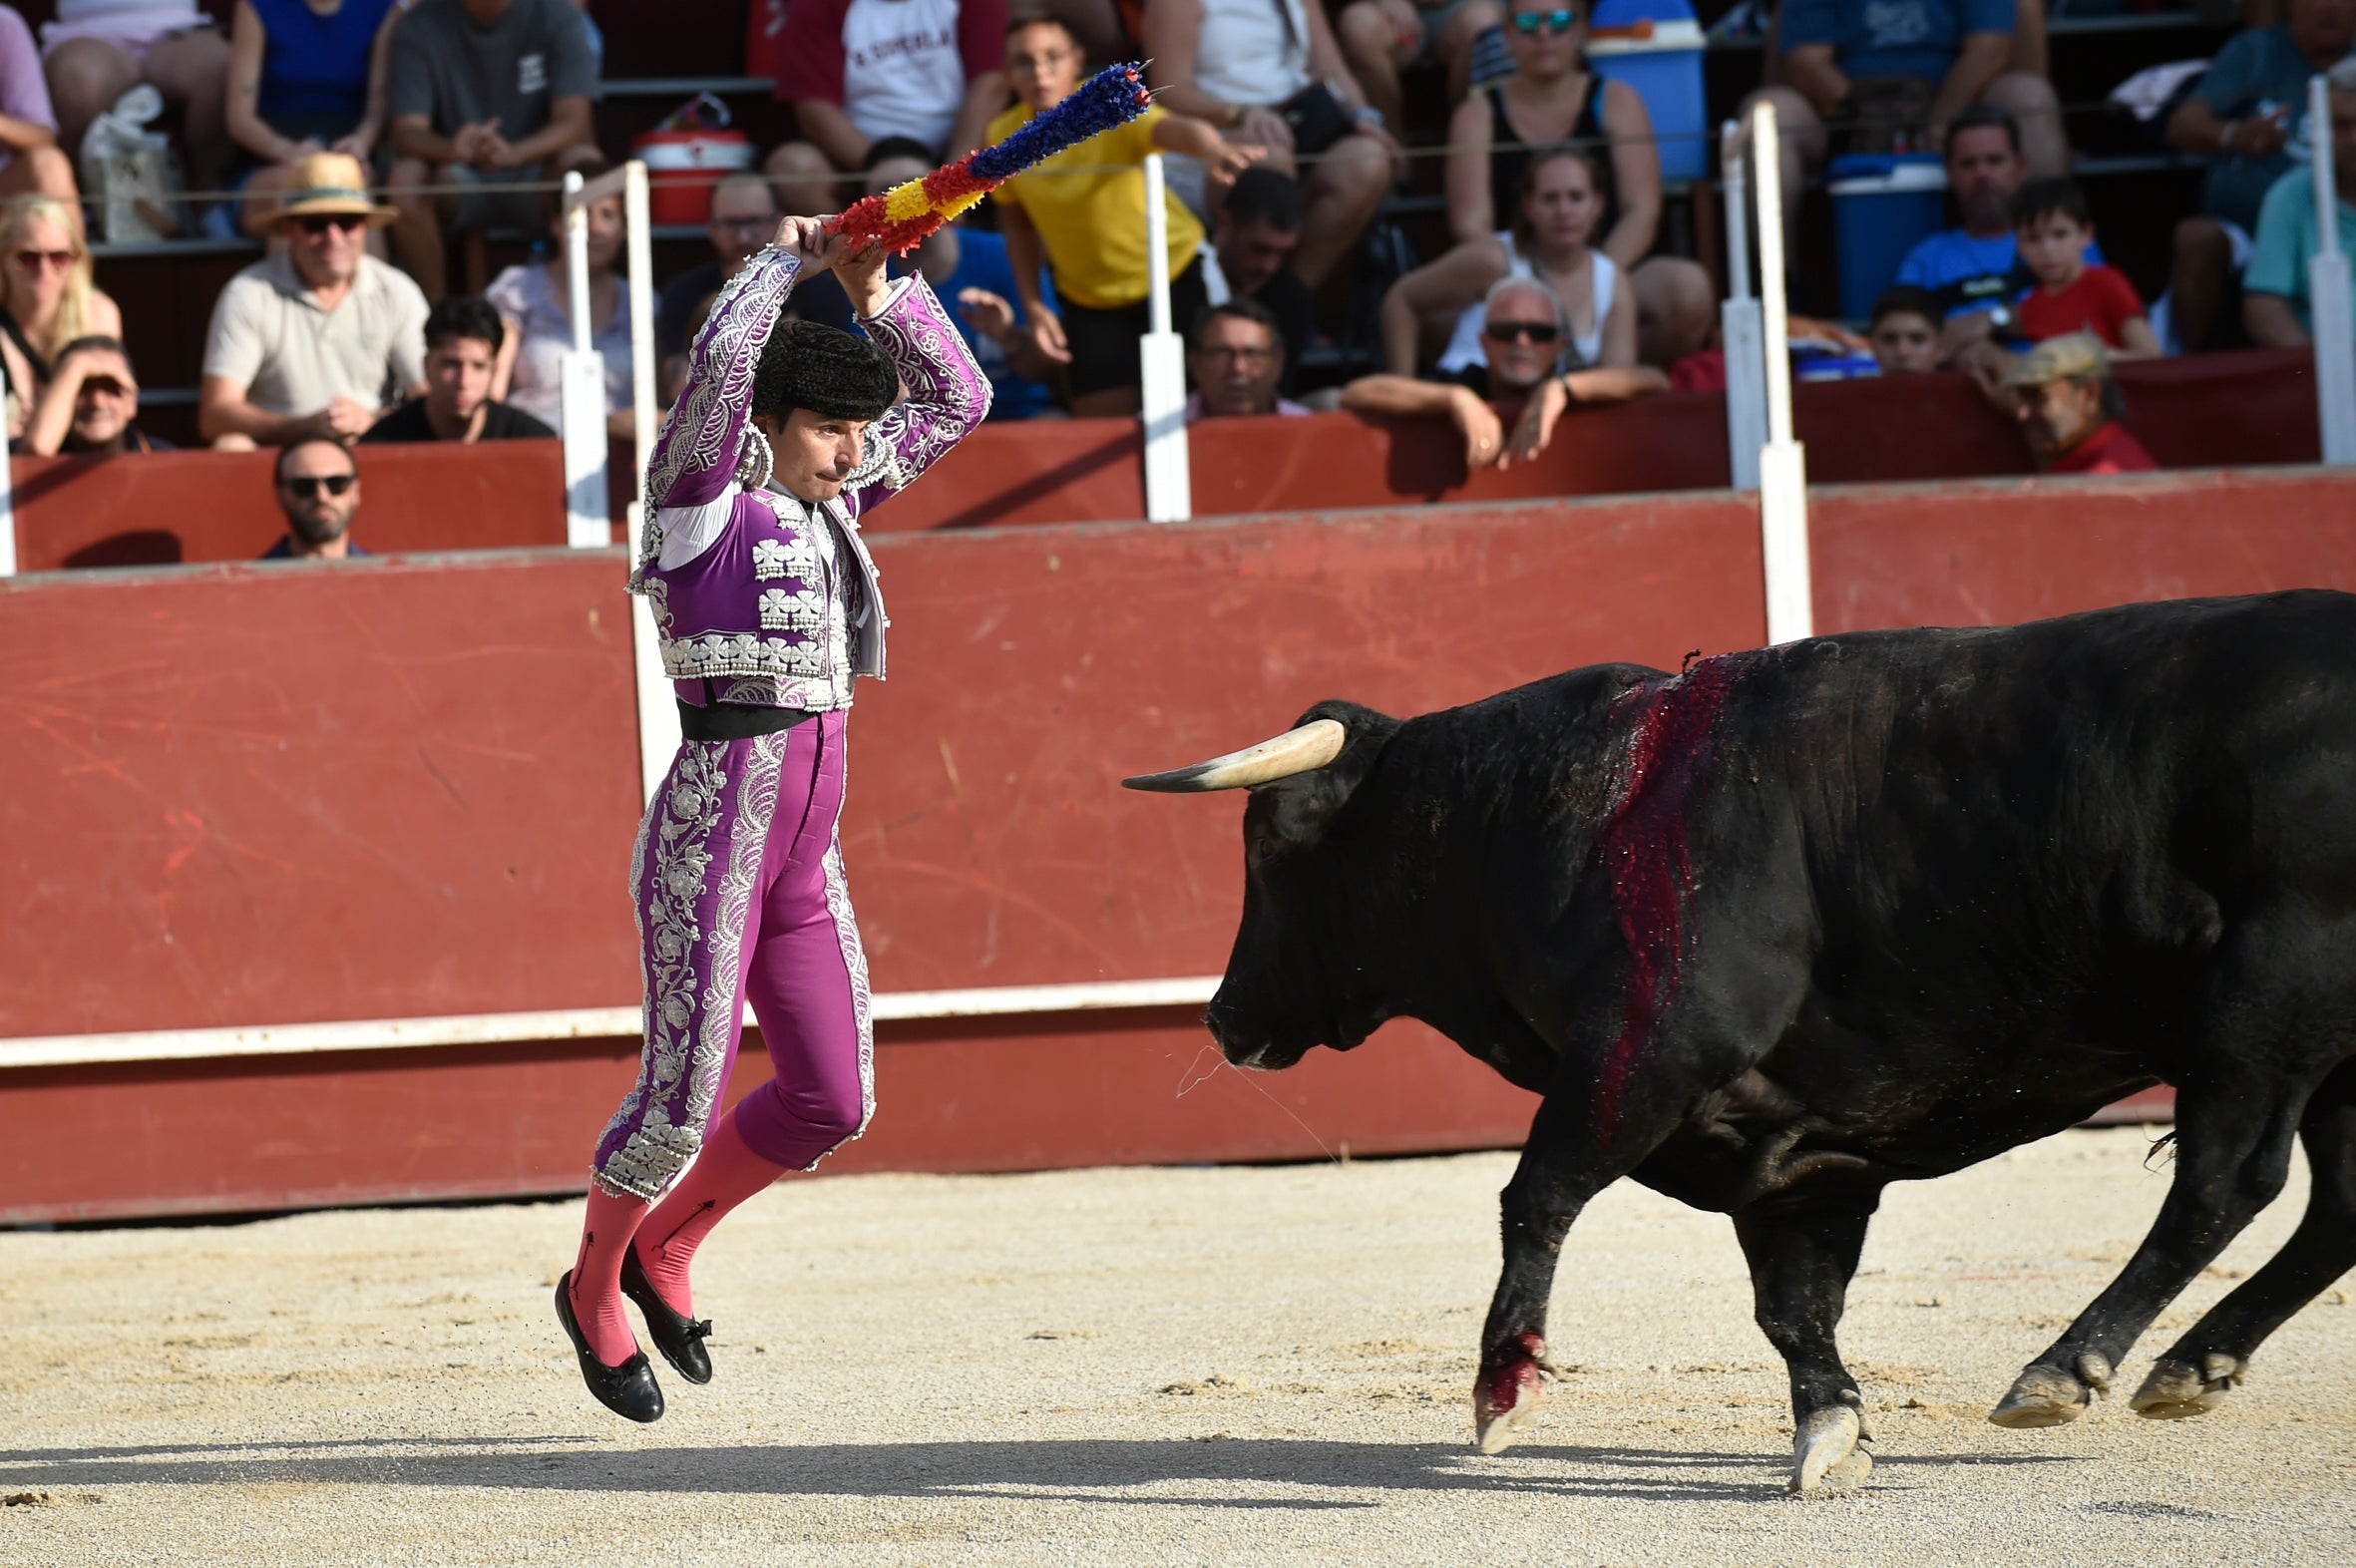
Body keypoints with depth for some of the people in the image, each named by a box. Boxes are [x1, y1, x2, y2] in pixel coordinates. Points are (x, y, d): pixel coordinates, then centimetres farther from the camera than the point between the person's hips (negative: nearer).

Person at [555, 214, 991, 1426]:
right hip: (711, 835, -8)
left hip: (806, 850, 8)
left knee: (833, 1101, 8)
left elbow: (957, 399, 20)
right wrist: (785, 262, -10)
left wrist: (874, 290, 9)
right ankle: (594, 1292, 19)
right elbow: (717, 363, -24)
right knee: (683, 1101, -6)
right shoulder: (706, 493, -5)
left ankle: (666, 1247, 29)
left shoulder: (828, 502, 15)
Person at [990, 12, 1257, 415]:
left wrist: (1211, 146, -67)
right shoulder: (1001, 139, -11)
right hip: (1089, 302, 3)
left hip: (1175, 278, -3)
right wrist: (1034, 307, -2)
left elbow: (1178, 128, -45)